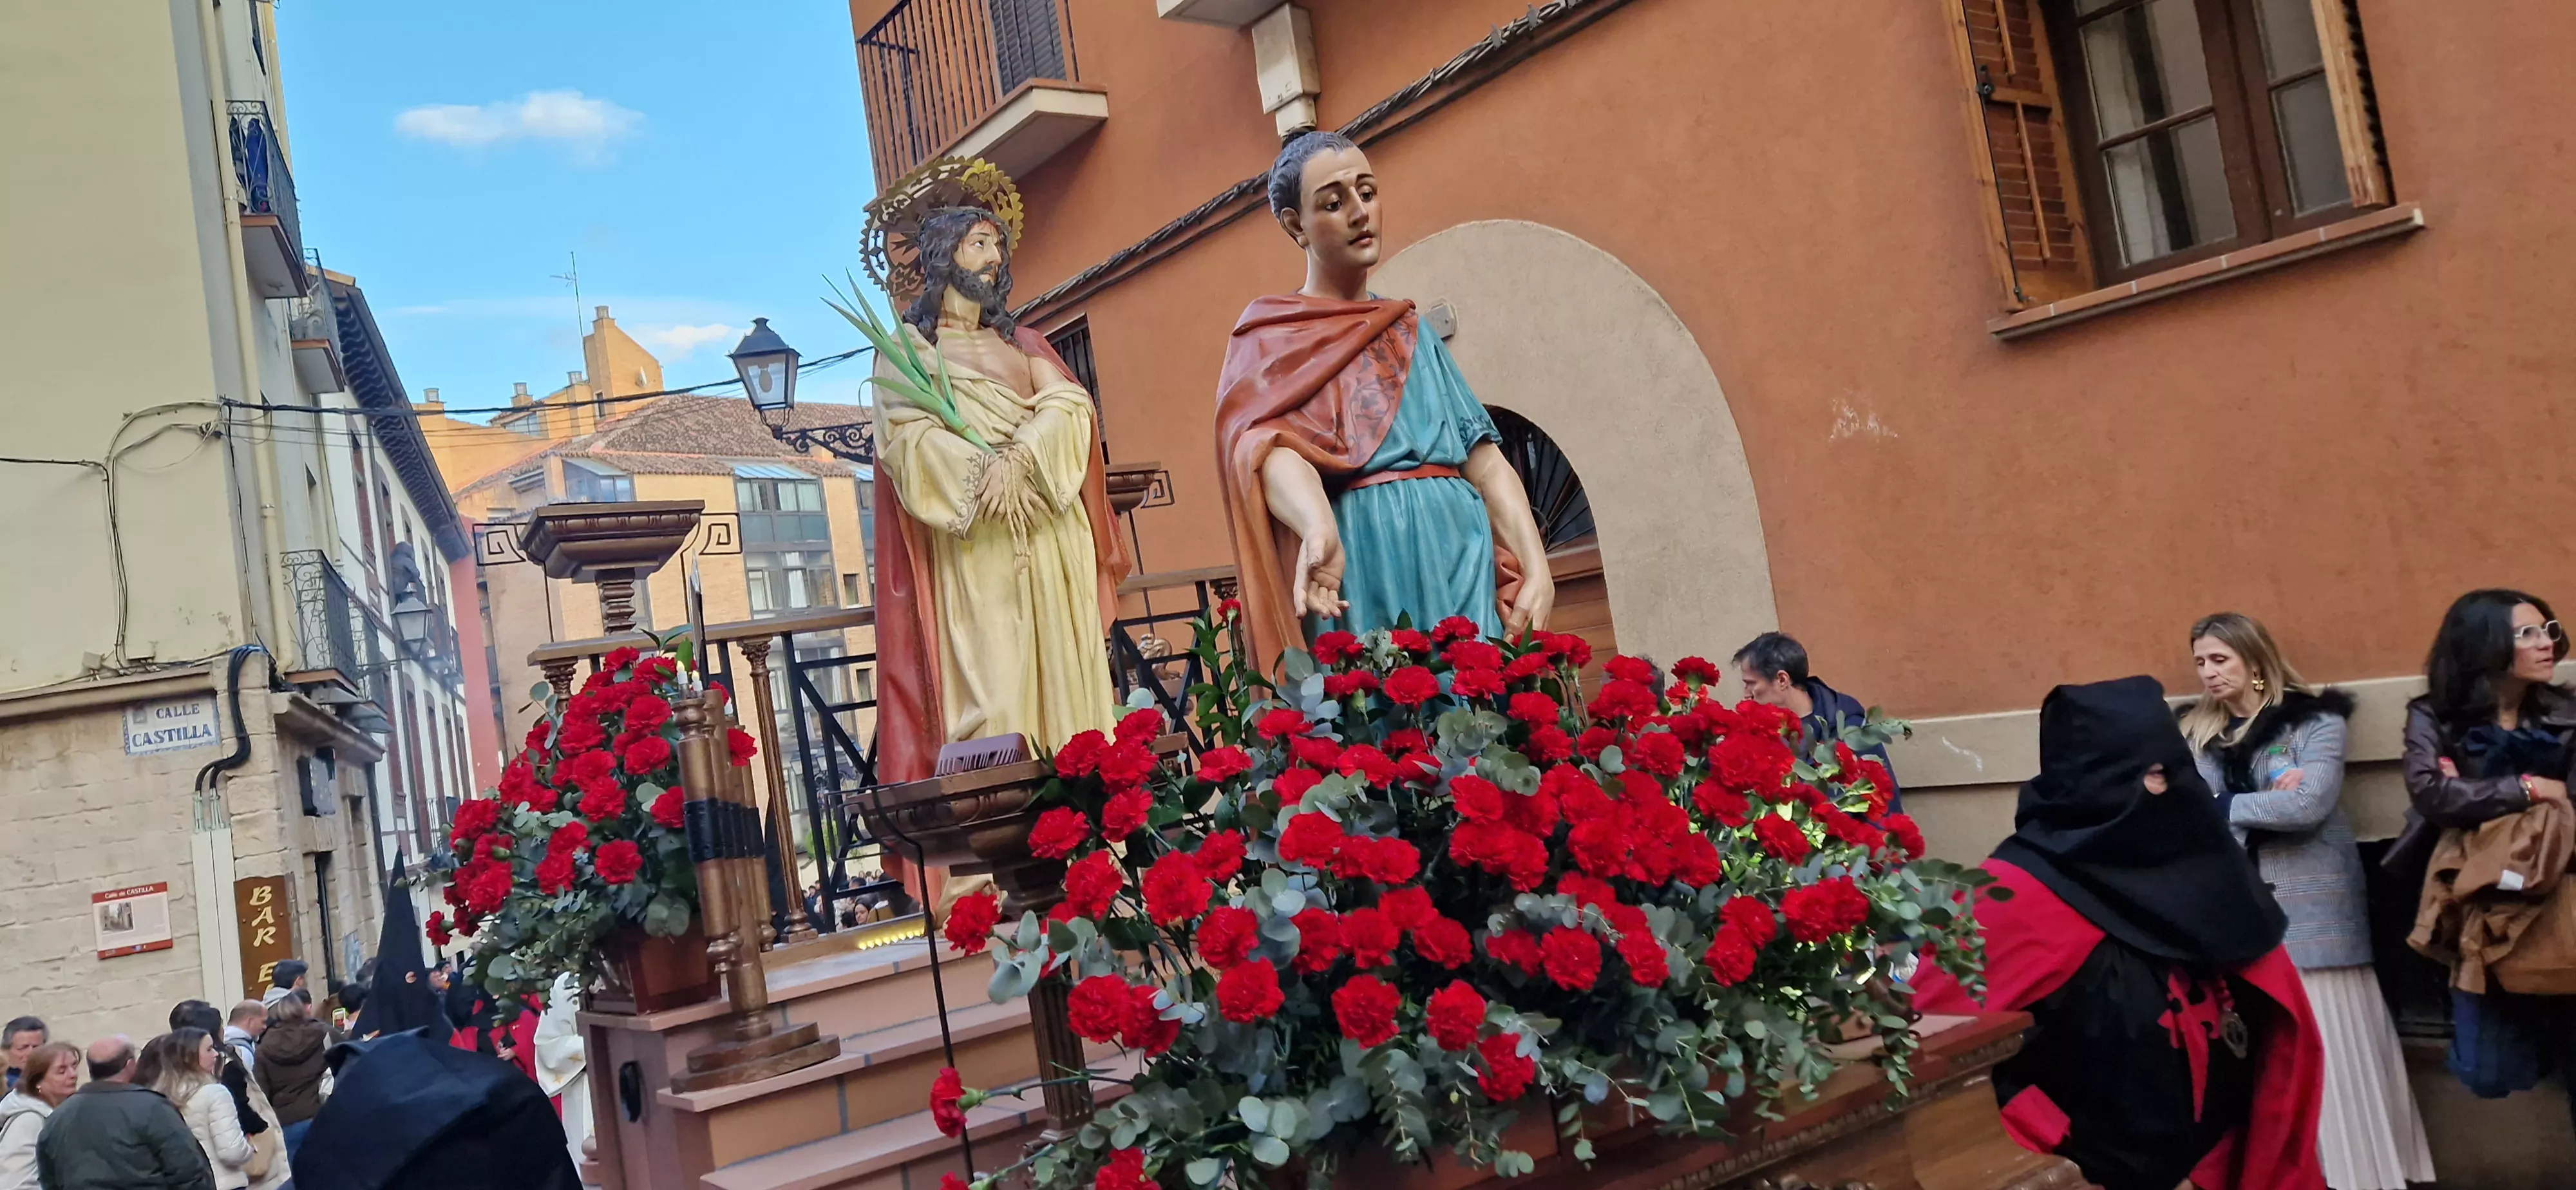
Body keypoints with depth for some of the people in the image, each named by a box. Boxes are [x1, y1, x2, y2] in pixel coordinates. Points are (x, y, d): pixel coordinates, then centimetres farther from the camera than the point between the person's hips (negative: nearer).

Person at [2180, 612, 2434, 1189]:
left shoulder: (2315, 720, -2)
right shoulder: (2199, 732, 11)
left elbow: (2308, 805, -15)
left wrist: (2226, 806, -7)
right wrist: (2267, 803, -13)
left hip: (2311, 903, -4)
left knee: (2327, 1048, -3)